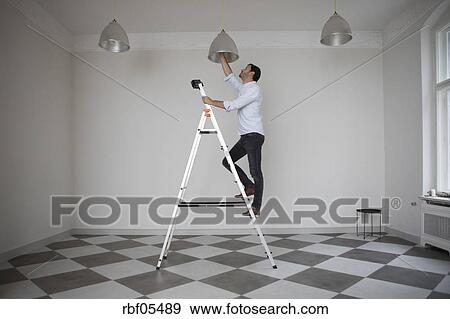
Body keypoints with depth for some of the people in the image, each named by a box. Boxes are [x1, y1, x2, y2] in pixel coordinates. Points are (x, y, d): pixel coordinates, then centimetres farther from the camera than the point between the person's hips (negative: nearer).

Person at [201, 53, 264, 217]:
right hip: (245, 137, 10)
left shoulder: (254, 89, -9)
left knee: (255, 170, -10)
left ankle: (256, 207, -6)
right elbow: (229, 76, 27)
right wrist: (222, 56, 27)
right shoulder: (243, 87, 19)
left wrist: (211, 102, -8)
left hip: (254, 136, -10)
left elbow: (232, 105, -17)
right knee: (227, 161, 10)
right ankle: (249, 186, 15)